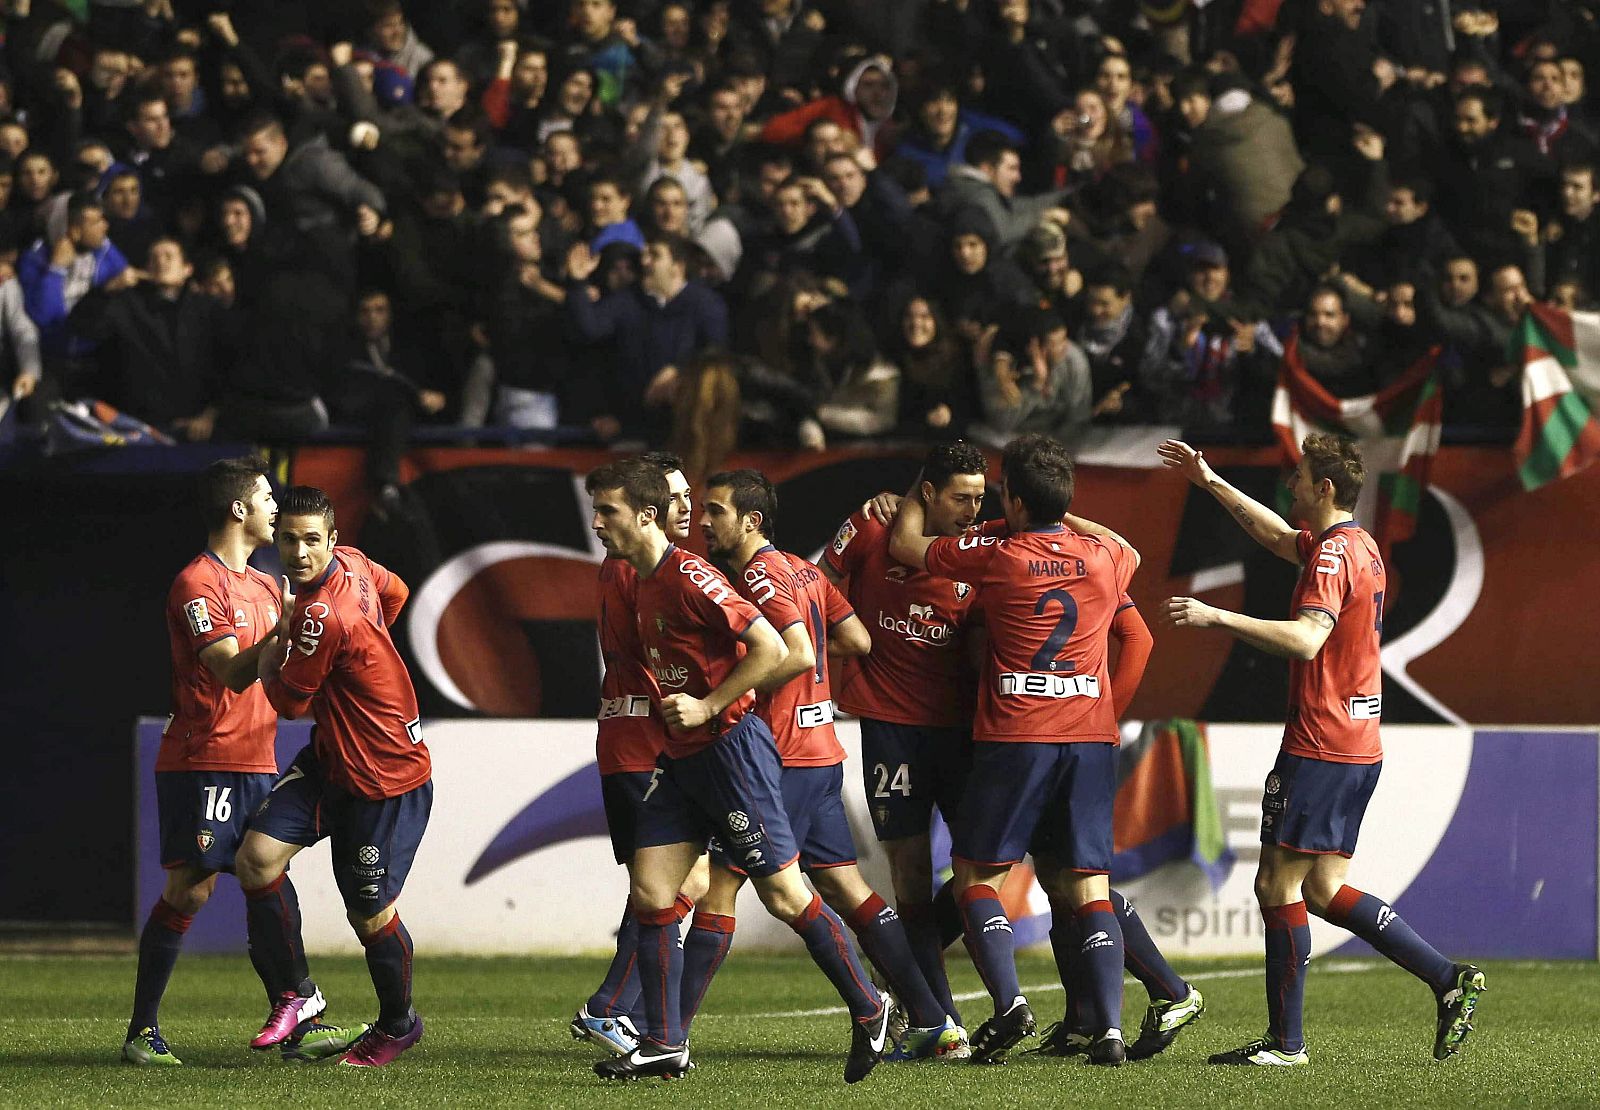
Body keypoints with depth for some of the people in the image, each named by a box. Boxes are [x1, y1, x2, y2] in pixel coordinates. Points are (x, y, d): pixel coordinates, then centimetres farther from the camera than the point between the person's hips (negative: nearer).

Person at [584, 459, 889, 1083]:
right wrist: (670, 713, 16)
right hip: (681, 755, 9)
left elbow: (770, 650, -19)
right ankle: (664, 1046, 3)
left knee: (785, 896, -4)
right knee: (650, 892, 0)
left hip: (731, 746, -9)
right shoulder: (644, 584, 12)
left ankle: (868, 1010, 11)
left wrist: (707, 707, -19)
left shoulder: (688, 577, -16)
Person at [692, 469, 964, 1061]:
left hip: (779, 759, -9)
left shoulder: (758, 576, -13)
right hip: (822, 751, 9)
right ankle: (935, 1024, 6)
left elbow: (797, 655, -23)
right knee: (846, 888, 9)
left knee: (718, 886, -6)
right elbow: (858, 641, 14)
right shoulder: (802, 570, 14)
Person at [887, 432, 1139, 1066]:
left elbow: (905, 546, 10)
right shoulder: (1104, 558, 6)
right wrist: (1064, 516, 34)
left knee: (976, 878, 6)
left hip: (1014, 740, -4)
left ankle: (1009, 1002, -14)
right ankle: (1109, 1029, -10)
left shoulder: (997, 558, -5)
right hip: (1092, 739, 4)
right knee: (1089, 888, 3)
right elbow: (1130, 554, 34)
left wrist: (917, 493, 27)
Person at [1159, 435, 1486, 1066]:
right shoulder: (1359, 545, 15)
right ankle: (1448, 979, 6)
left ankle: (1285, 1043, -3)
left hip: (1319, 748, -10)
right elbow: (1281, 537, 33)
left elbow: (1306, 638, -30)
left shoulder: (1333, 554, -15)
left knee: (1278, 885, -4)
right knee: (1323, 891, 12)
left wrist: (1217, 617, -30)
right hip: (1359, 748, 10)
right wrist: (1210, 483, 33)